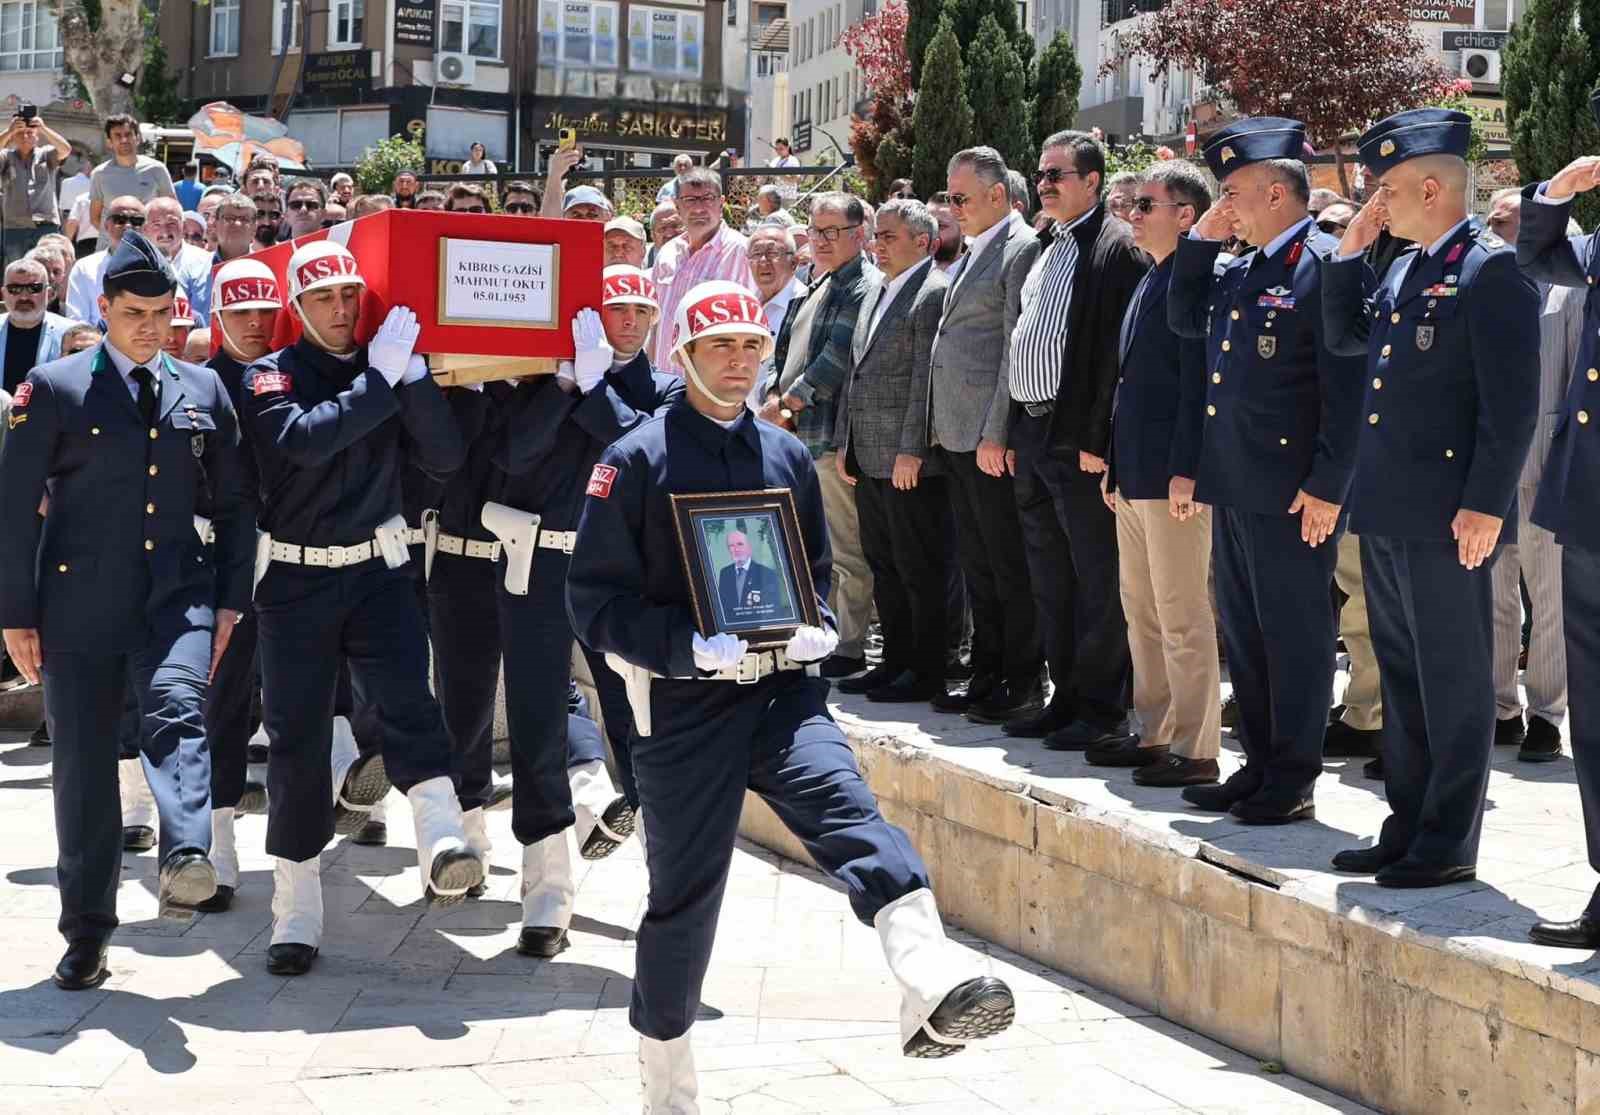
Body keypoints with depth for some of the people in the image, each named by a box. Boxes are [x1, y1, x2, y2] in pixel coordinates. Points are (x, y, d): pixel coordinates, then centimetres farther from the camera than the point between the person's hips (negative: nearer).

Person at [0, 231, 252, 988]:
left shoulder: (202, 391, 10)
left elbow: (233, 505, 14)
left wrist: (230, 600, 6)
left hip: (177, 592, 1)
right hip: (81, 600, -1)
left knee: (176, 711, -26)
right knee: (82, 761, 3)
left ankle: (186, 859, -46)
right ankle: (86, 933, 15)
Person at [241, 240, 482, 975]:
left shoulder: (391, 372, 6)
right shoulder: (270, 376, -2)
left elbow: (444, 458, -5)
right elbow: (306, 439, -22)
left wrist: (413, 373, -16)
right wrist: (380, 378, -24)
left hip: (377, 569, 1)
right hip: (295, 580, -1)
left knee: (405, 698, -22)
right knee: (296, 740, 1)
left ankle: (442, 840, -38)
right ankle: (296, 915, 10)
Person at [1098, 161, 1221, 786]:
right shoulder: (1147, 283, 17)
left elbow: (1197, 382, -19)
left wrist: (1185, 470, -22)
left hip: (1171, 476, -10)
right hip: (1134, 474, 10)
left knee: (1182, 616, -5)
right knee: (1141, 610, 15)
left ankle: (1195, 750, 0)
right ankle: (1156, 734, 24)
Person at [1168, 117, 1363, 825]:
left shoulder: (1326, 266, -13)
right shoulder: (1241, 271, 14)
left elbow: (1346, 387, -17)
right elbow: (1185, 321, 23)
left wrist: (1327, 487, -19)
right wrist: (1200, 240, 11)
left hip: (1292, 492, -9)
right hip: (1233, 486, 9)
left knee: (1295, 634, 0)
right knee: (1242, 632, 15)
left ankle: (1294, 782, 9)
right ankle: (1260, 766, 25)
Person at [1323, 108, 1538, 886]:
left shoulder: (1492, 269, -13)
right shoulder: (1405, 269, 14)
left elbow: (1513, 401, -18)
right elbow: (1344, 337, 19)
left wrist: (1485, 504, -21)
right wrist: (1350, 250, 10)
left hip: (1448, 517, -9)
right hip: (1387, 511, 9)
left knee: (1454, 685, 1)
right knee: (1402, 679, 15)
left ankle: (1449, 846, 9)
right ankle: (1407, 829, 25)